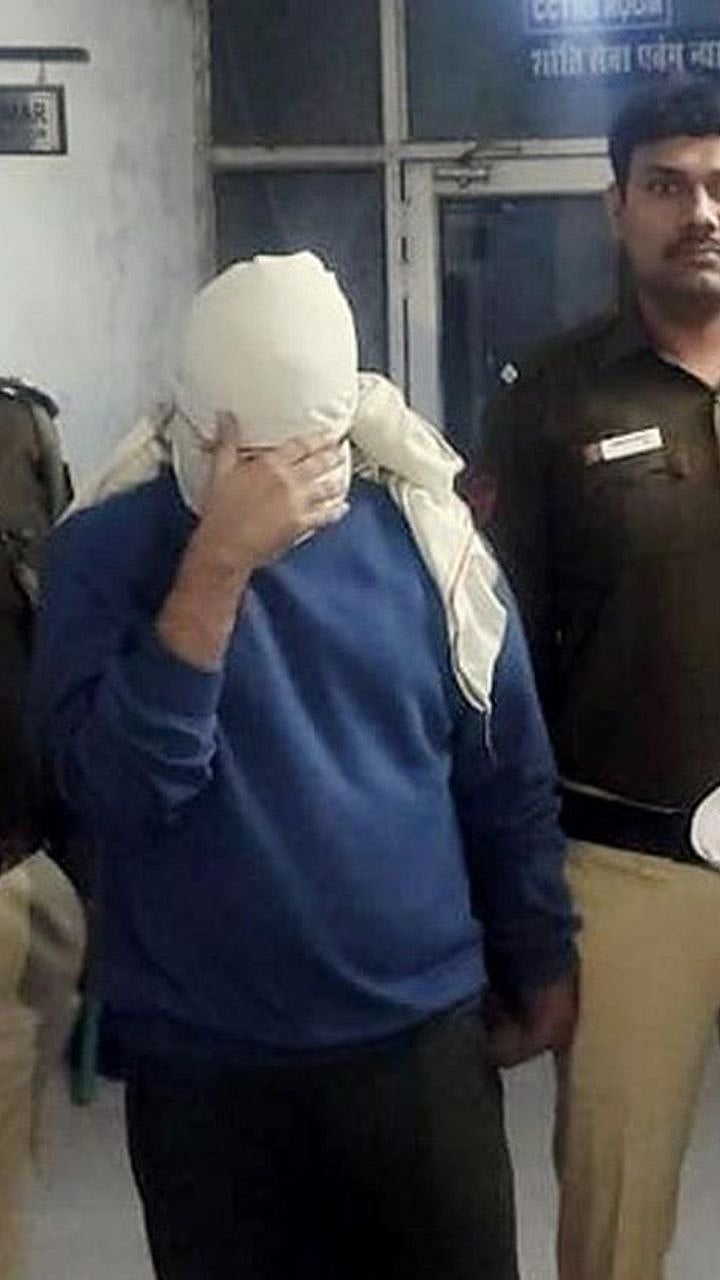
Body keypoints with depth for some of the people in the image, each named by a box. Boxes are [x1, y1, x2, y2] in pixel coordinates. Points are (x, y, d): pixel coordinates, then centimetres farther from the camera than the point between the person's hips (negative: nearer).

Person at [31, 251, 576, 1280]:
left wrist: (540, 968, 12)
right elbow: (116, 789, -22)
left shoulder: (421, 533, -3)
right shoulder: (109, 545, -8)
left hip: (420, 1038, 1)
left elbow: (510, 780, 6)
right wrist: (217, 565, -28)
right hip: (200, 1062, -1)